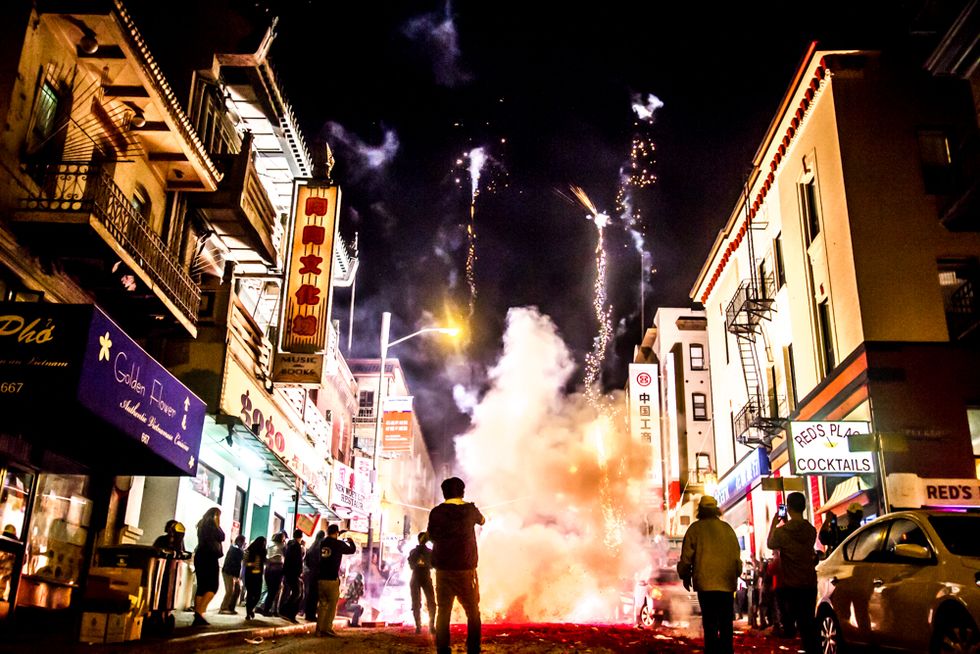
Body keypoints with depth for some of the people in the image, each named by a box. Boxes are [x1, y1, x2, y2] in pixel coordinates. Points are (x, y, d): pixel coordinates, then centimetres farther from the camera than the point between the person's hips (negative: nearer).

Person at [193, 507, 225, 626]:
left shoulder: (203, 524, 19)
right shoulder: (211, 523, -6)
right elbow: (221, 537, -6)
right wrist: (218, 524, 1)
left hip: (201, 556, 9)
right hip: (209, 557, -9)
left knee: (202, 587, 6)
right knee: (213, 586, -6)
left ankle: (197, 616, 1)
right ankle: (199, 612, -19)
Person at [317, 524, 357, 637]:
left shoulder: (322, 543, 7)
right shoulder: (338, 544, -6)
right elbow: (352, 550, 9)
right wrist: (351, 541, 27)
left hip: (321, 579, 5)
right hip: (332, 579, -5)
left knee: (322, 604, 11)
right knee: (332, 605, 1)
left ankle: (319, 629, 8)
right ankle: (327, 628, -6)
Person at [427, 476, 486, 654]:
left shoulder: (437, 512, -2)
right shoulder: (470, 509, 1)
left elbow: (432, 536, 10)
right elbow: (482, 520, 23)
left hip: (443, 569, 1)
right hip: (466, 569, -1)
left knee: (443, 612, 6)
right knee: (473, 613, 9)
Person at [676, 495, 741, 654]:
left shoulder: (696, 528, -3)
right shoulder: (727, 528, 6)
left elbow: (687, 556, -1)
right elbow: (737, 555, 12)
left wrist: (685, 576, 14)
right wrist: (736, 575, 27)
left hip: (705, 583, -3)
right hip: (727, 582, 3)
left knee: (710, 623, 0)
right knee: (726, 622, 11)